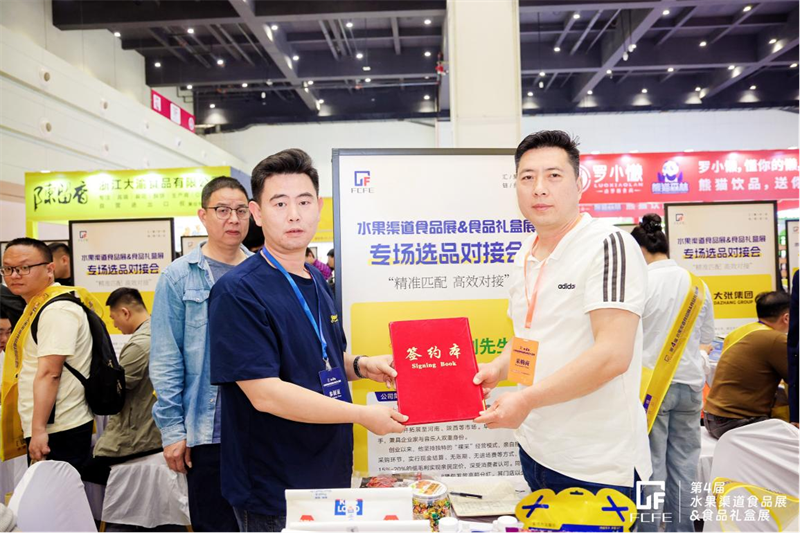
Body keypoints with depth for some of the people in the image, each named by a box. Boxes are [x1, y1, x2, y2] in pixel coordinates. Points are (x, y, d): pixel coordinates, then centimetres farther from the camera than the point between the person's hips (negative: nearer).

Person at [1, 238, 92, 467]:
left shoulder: (57, 309, -15)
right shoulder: (36, 307, 16)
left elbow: (49, 373, -21)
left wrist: (39, 429, -23)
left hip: (58, 431, -10)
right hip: (46, 429, 10)